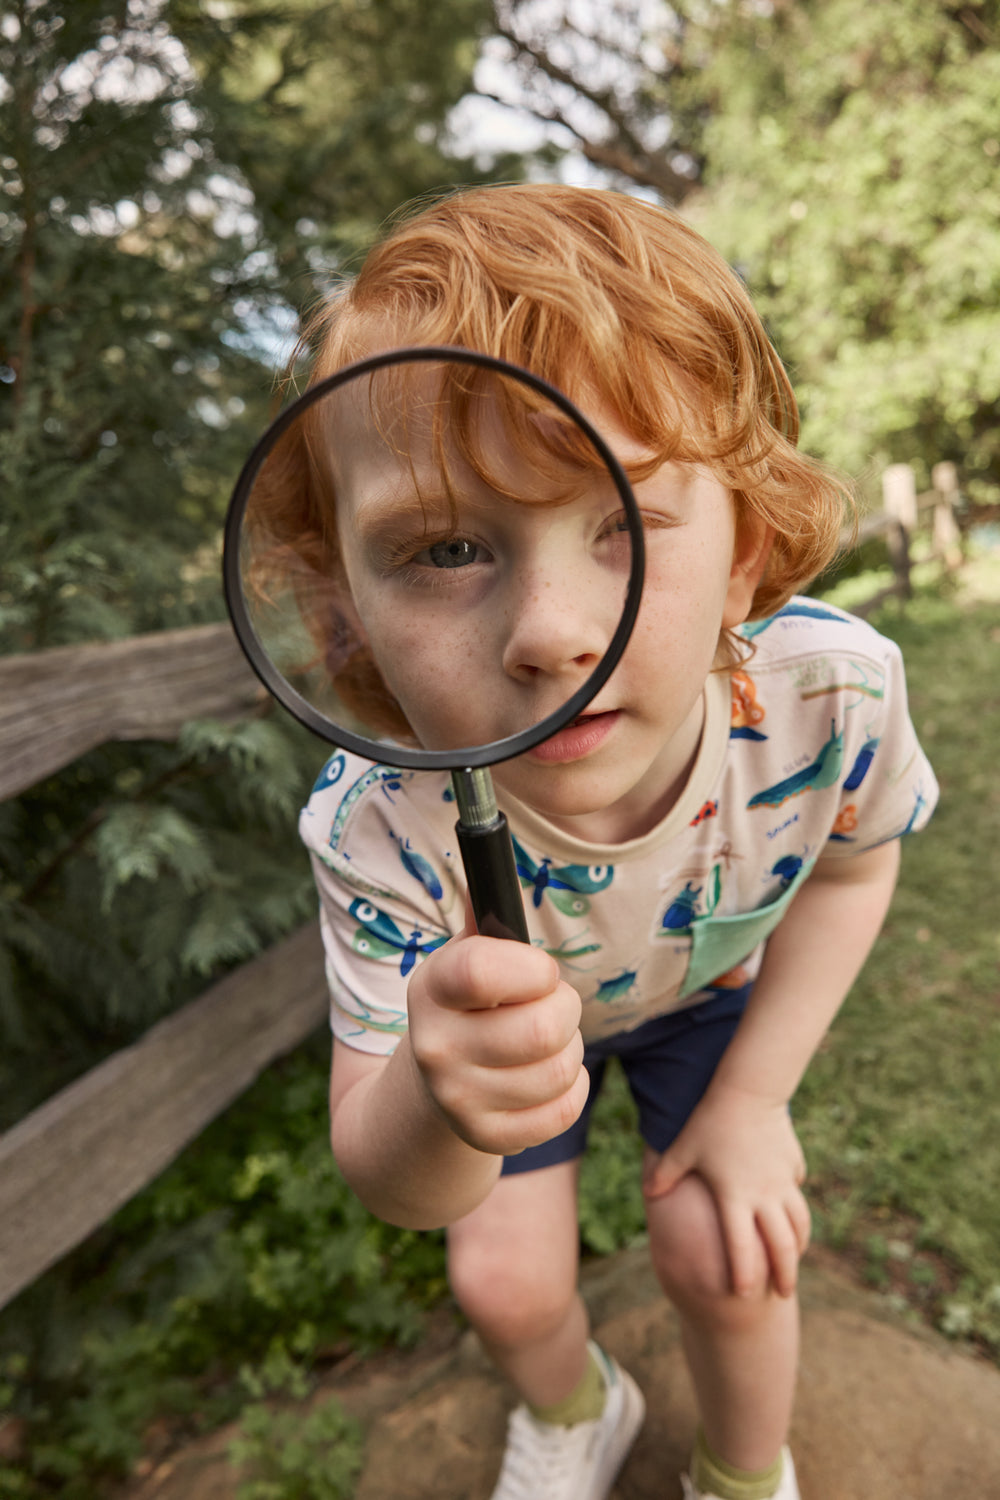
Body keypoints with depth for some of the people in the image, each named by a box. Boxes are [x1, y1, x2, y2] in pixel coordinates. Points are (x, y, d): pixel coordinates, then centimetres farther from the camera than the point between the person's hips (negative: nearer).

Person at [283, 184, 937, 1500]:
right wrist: (441, 1110, -53)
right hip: (498, 1008, 0)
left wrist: (753, 1096, -12)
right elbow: (387, 1183, -28)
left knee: (719, 1255, 0)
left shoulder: (834, 688, -36)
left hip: (721, 983, 1)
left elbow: (852, 863, -11)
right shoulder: (380, 825, -40)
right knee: (504, 1281, 8)